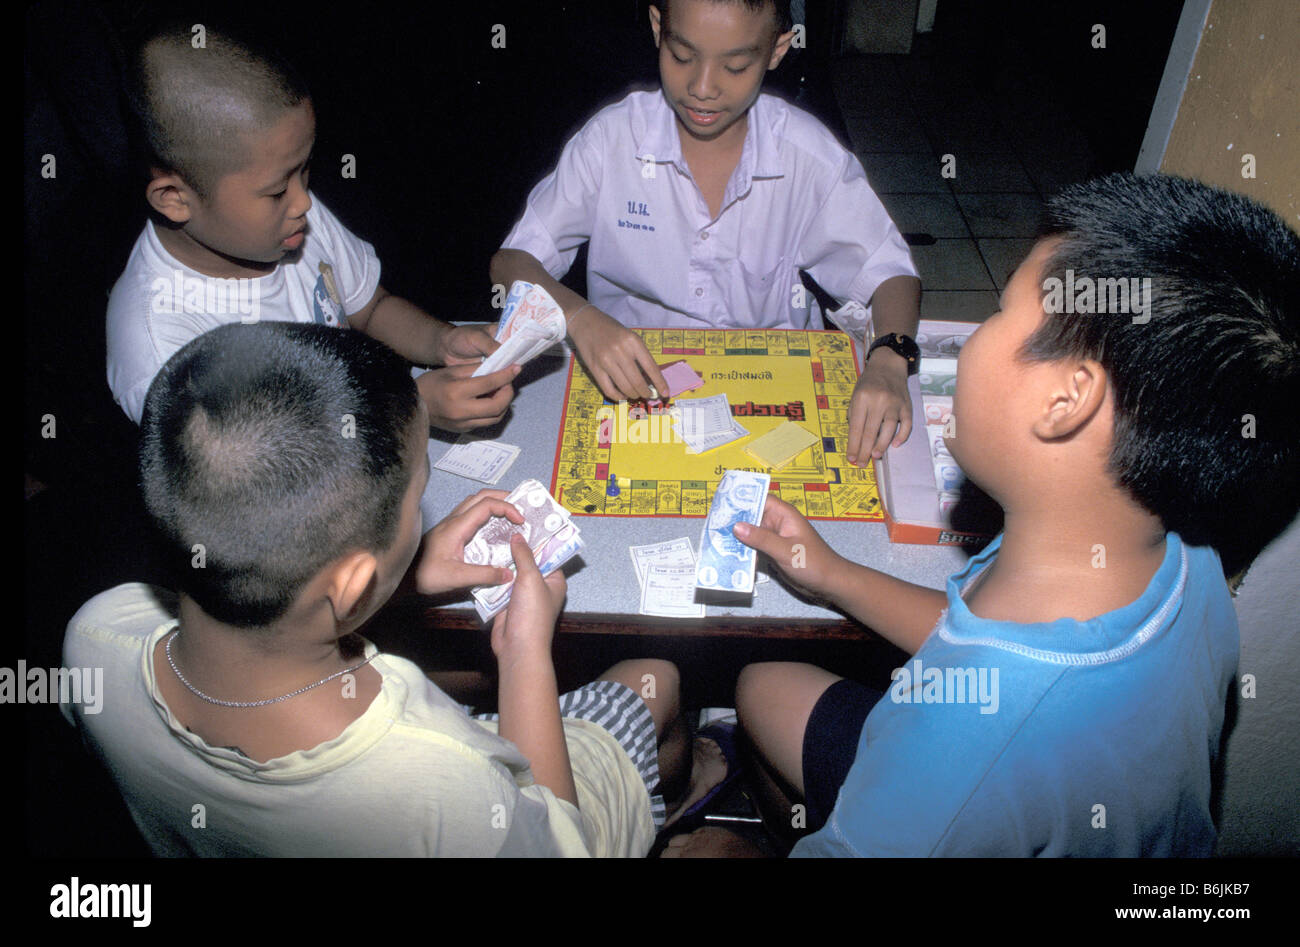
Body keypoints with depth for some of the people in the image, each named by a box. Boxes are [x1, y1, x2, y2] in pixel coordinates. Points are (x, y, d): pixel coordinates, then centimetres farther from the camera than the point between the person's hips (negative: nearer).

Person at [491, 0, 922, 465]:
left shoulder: (811, 156, -10)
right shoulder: (611, 138, -11)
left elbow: (891, 272, -4)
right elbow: (511, 261, -8)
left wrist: (888, 363, -26)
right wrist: (578, 317, -31)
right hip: (633, 384, 1)